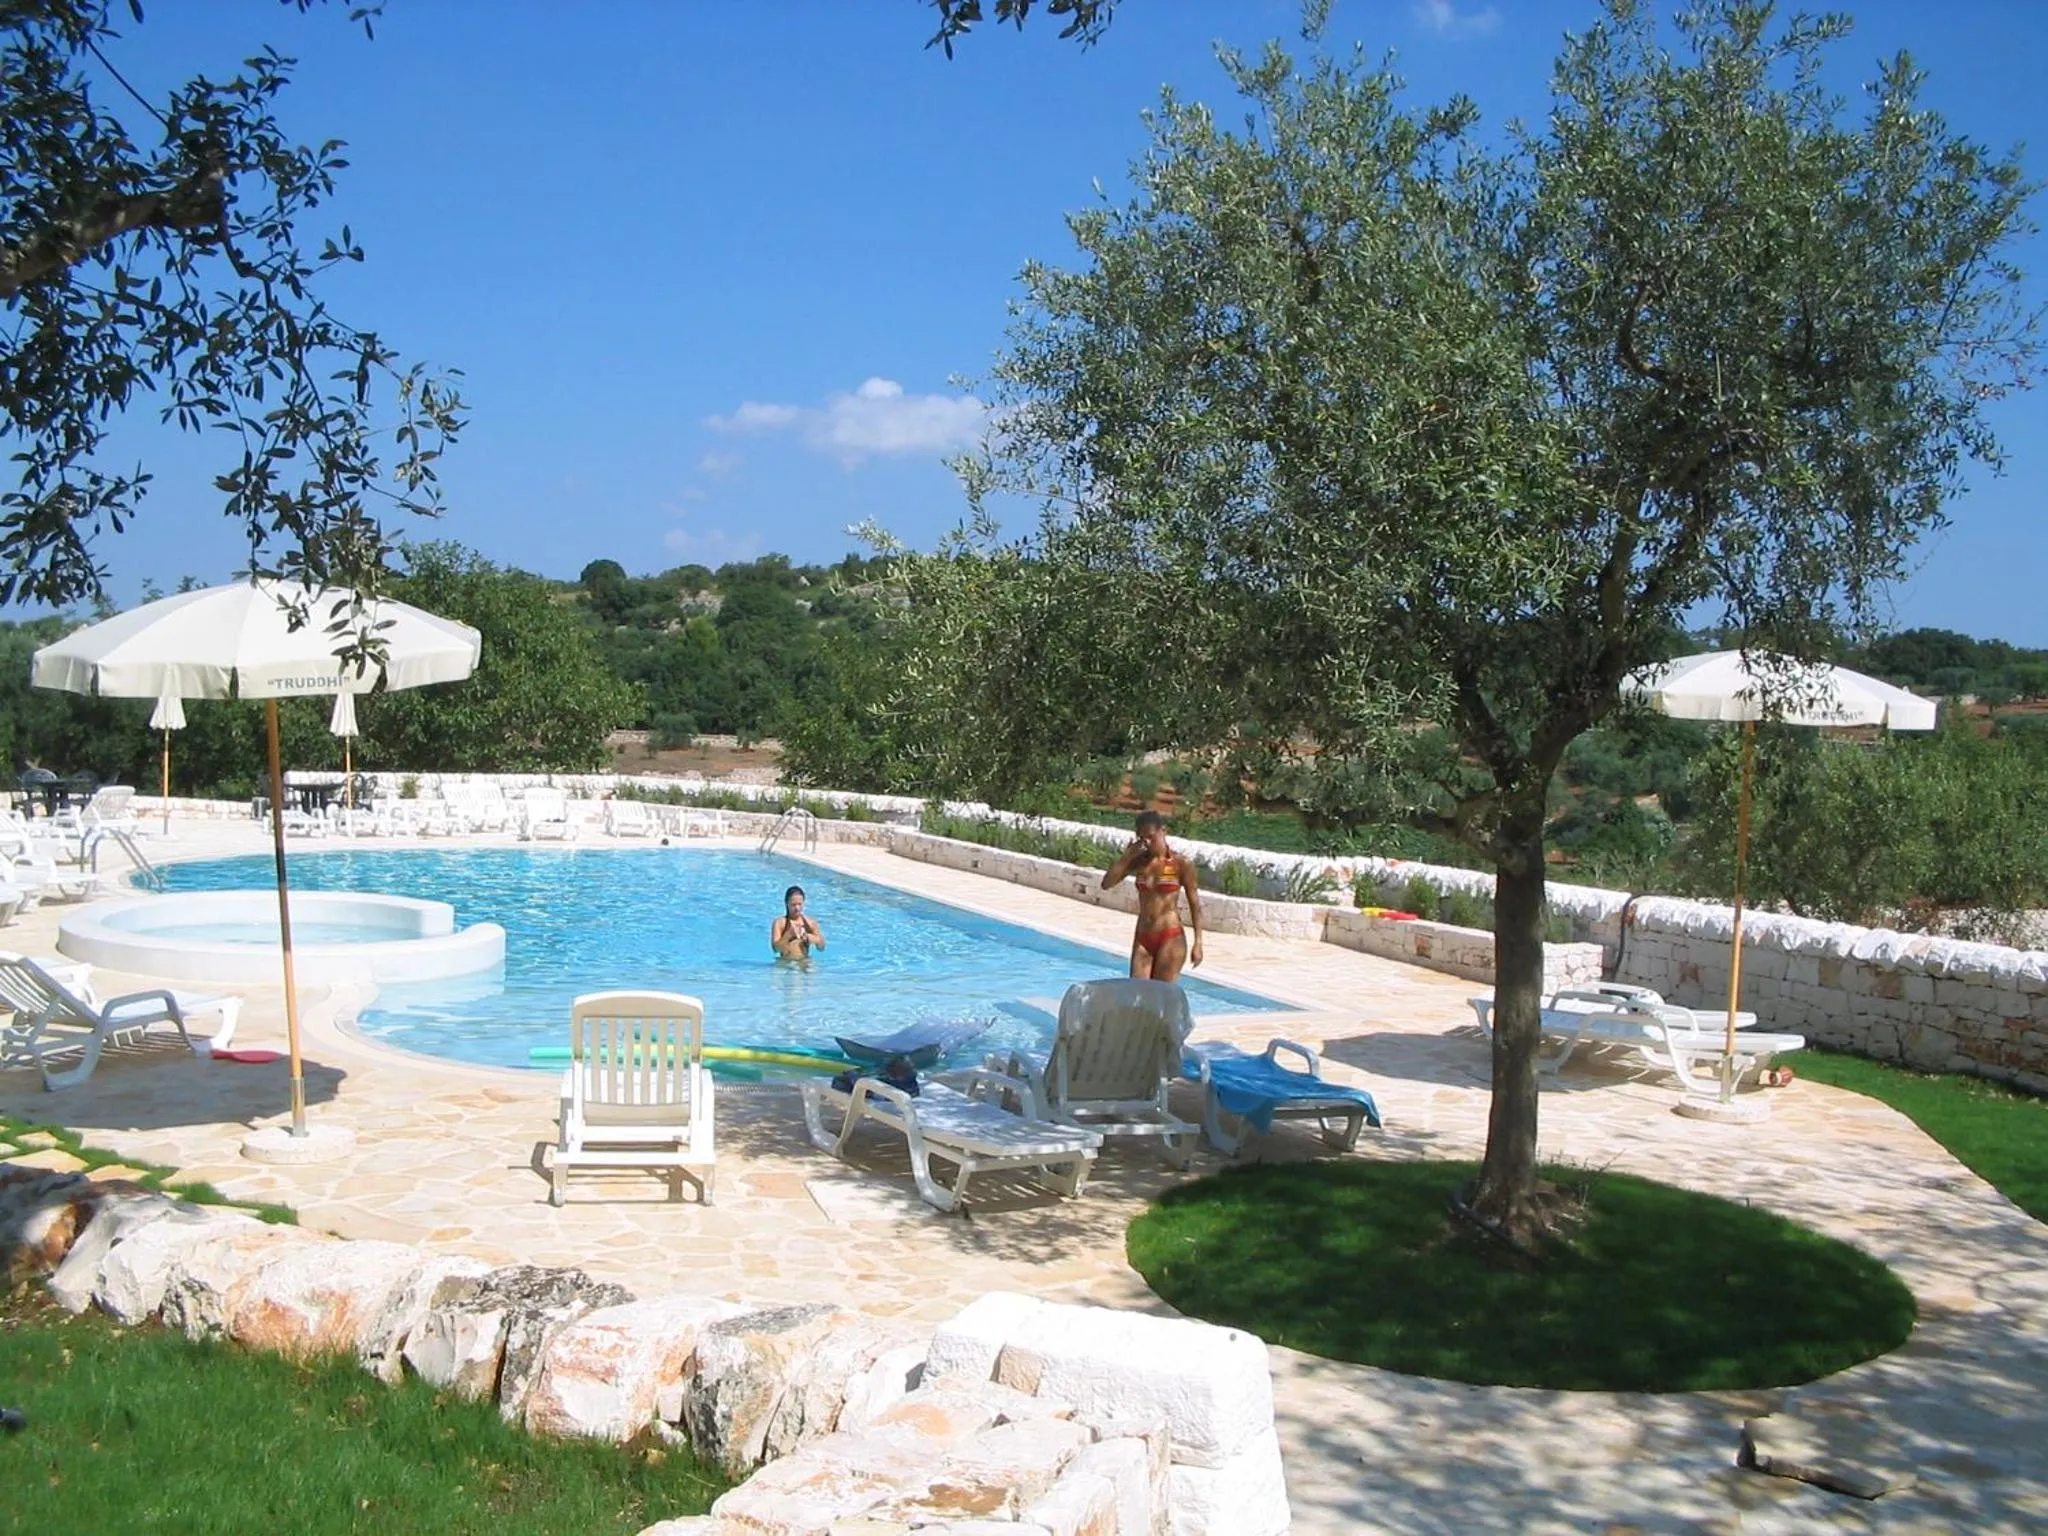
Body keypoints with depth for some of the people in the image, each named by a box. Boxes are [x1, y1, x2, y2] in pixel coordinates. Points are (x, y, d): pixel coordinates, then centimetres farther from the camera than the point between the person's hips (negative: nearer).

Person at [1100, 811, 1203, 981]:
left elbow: (1194, 904, -4)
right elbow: (1107, 884, 3)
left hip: (1170, 939, -5)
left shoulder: (1182, 864, -6)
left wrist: (1198, 943, -8)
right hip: (1142, 938, 5)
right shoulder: (1139, 861, 6)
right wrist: (1127, 856, -5)